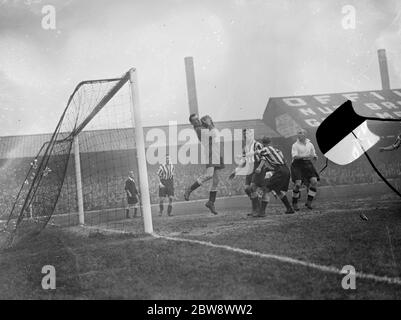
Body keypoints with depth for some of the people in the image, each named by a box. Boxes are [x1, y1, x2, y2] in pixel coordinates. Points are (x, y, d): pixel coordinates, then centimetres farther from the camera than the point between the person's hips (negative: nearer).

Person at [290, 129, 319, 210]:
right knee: (298, 184, -18)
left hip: (307, 165, 4)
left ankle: (309, 202, -6)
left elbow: (314, 156, 18)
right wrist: (305, 156, -26)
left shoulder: (310, 144, 13)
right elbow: (295, 156, -14)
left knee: (314, 181, -15)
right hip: (297, 165, -4)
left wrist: (315, 157, -6)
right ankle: (294, 203, 1)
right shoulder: (295, 145, 1)